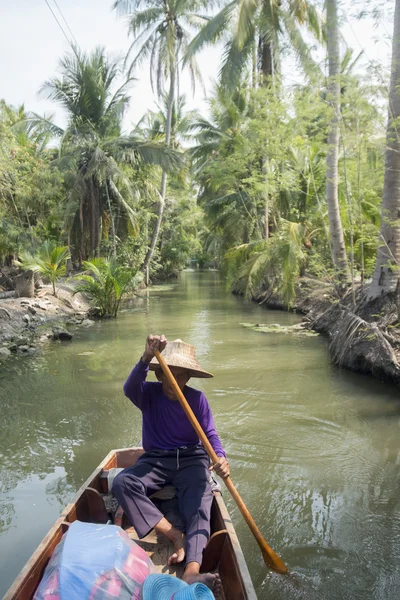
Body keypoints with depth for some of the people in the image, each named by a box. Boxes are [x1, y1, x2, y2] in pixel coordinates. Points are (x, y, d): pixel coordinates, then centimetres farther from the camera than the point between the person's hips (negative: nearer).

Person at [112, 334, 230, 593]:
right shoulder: (149, 393, -5)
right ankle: (175, 535, -32)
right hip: (155, 460, 1)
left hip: (191, 460, 0)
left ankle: (192, 572, -47)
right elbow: (130, 388, -29)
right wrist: (146, 358, -50)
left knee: (200, 501, -30)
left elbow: (210, 433, -7)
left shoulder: (197, 398, -3)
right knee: (121, 483, -28)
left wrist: (220, 456, -31)